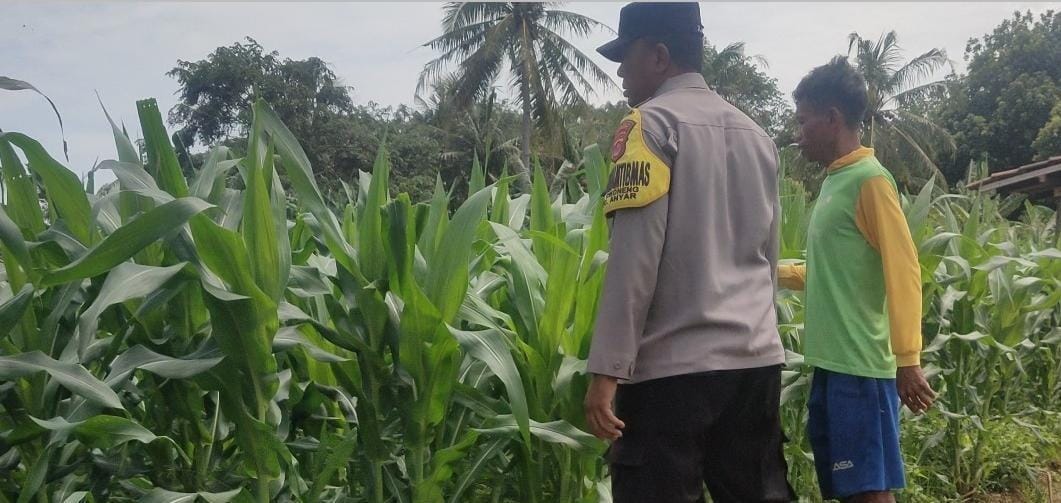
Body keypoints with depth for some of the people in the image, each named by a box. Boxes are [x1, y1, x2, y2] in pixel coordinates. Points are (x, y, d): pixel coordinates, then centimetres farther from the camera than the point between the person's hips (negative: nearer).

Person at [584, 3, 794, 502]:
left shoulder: (651, 124, -6)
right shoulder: (756, 134, 15)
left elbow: (634, 256, -13)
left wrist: (607, 369, -13)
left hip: (673, 366, -7)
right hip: (757, 358, 7)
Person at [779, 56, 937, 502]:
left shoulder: (869, 179, -10)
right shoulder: (835, 181, 15)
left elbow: (903, 272, -16)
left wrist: (908, 360, -19)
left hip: (860, 368, -9)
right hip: (831, 364, 9)